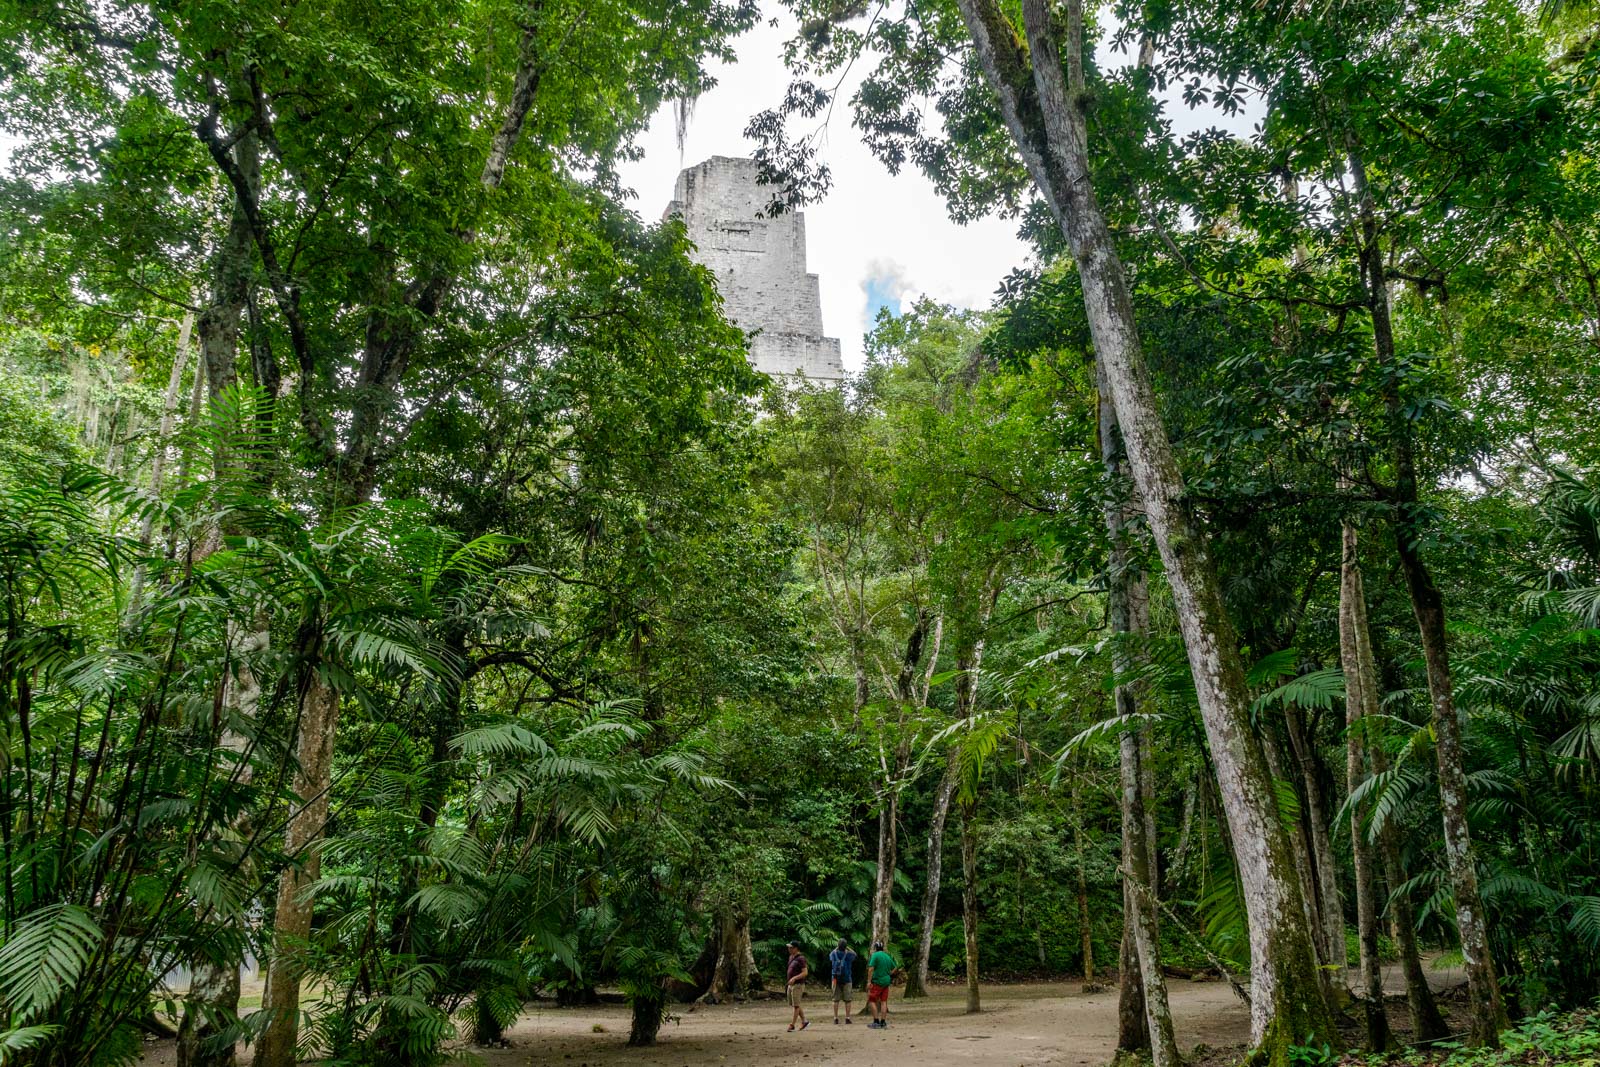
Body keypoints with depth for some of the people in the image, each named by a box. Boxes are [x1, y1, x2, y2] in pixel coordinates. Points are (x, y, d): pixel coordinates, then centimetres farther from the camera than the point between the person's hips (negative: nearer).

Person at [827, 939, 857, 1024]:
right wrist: (848, 948, 11)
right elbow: (855, 954, 15)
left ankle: (835, 1018, 4)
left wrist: (836, 948, 19)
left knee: (836, 1000, 6)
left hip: (836, 979, 2)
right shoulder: (848, 955, -8)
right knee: (847, 1000, 5)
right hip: (847, 980, -2)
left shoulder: (833, 954, -4)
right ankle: (847, 1018, 3)